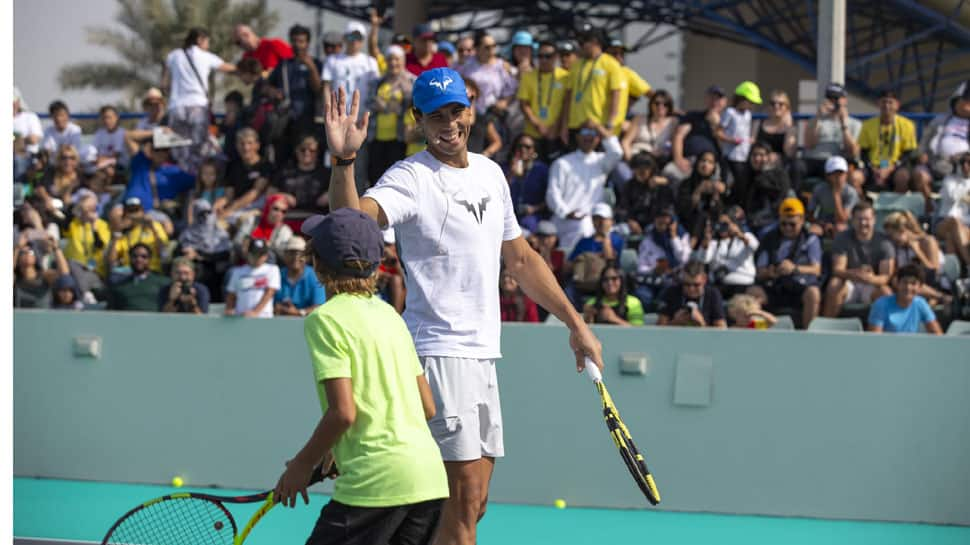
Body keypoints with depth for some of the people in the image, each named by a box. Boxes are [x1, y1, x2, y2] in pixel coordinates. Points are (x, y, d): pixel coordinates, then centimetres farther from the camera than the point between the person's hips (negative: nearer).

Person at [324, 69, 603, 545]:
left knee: (473, 502, 10)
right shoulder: (410, 178, -9)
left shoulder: (491, 174, 14)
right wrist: (343, 162, -45)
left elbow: (522, 259, 23)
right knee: (464, 498, -13)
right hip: (439, 350, -8)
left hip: (483, 354, 8)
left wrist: (575, 323, 22)